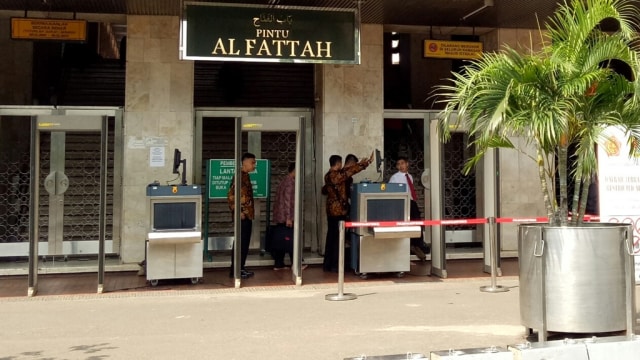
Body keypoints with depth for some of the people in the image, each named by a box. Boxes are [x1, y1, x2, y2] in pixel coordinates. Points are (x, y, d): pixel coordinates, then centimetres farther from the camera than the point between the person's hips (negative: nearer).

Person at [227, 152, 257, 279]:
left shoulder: (245, 175, 15)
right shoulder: (240, 175, -14)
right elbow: (231, 195, -22)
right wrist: (238, 211, -21)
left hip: (247, 215, 10)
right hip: (242, 216, -10)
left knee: (243, 243, 12)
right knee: (241, 243, -6)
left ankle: (239, 269, 18)